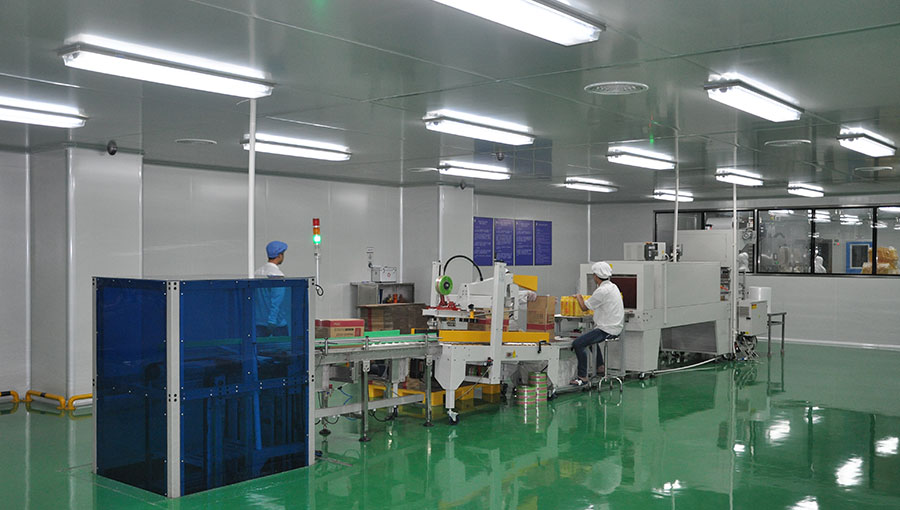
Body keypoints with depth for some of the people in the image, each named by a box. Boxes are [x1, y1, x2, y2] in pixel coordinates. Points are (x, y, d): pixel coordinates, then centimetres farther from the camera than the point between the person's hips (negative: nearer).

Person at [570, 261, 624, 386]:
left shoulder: (602, 291, -20)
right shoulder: (613, 286, 10)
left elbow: (584, 307, -11)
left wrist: (578, 297, 6)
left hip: (607, 329, -11)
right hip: (614, 326, 11)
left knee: (578, 343, -19)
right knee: (590, 337, 36)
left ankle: (582, 377, -16)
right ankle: (599, 366, 39)